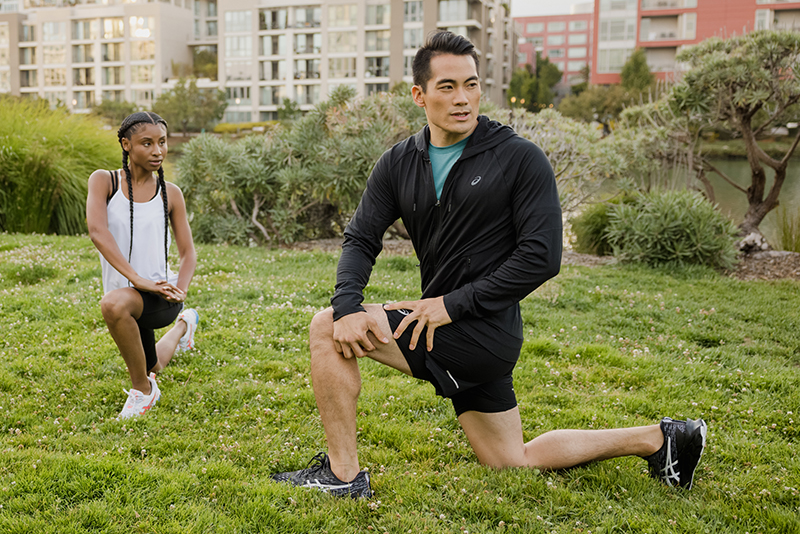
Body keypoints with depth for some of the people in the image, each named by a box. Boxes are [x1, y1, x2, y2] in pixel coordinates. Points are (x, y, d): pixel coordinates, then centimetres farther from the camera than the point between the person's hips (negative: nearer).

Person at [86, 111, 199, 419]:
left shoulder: (170, 193, -1)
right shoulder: (103, 181, -5)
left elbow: (188, 252, 3)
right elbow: (97, 231, -20)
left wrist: (180, 290, -17)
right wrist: (137, 278, -30)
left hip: (160, 299, -3)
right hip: (125, 294, 3)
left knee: (114, 304, -37)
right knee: (152, 368, 25)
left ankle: (143, 388, -14)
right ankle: (184, 324, 58)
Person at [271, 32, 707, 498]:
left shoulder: (521, 159, -10)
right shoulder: (399, 163, 6)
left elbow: (542, 257, -15)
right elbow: (361, 239, 0)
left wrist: (453, 303, -18)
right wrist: (348, 306, -19)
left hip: (482, 330, -8)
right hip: (449, 323, 8)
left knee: (324, 330, -12)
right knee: (512, 462, 20)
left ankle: (343, 473, 1)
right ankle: (656, 439, 30)